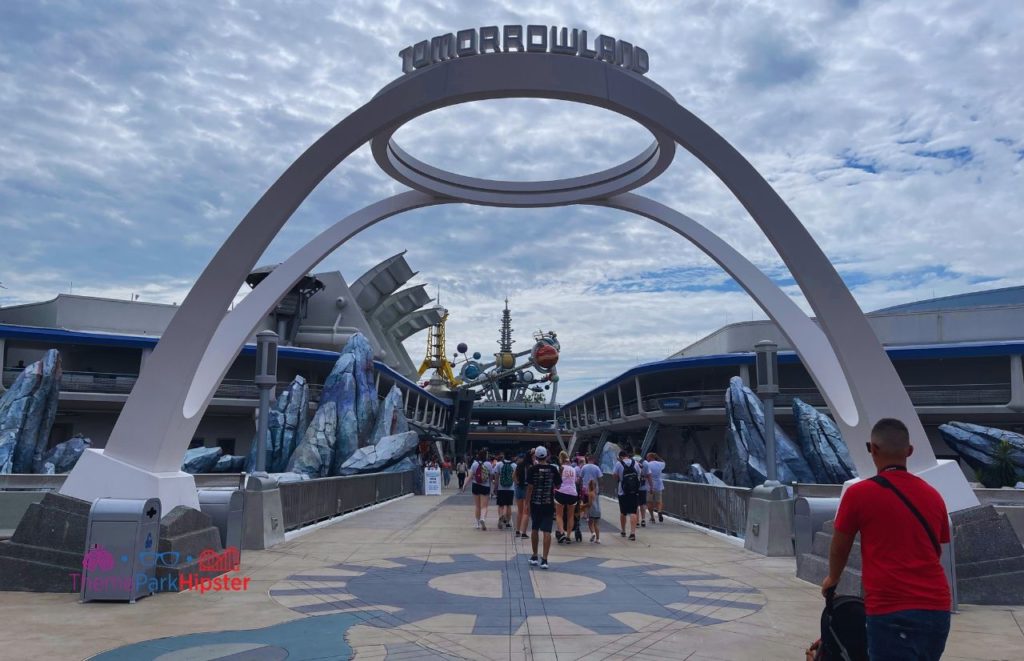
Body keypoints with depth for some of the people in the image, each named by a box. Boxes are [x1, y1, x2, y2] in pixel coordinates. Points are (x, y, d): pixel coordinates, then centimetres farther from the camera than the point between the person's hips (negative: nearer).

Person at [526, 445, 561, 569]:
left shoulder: (532, 469, -7)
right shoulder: (553, 469, -3)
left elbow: (530, 487, -8)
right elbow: (558, 486, 6)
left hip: (535, 503, 0)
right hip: (549, 504, 0)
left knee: (534, 529, 17)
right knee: (547, 531, -2)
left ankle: (534, 557, 26)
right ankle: (544, 559, -9)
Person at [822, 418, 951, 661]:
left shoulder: (859, 493, -6)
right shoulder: (933, 495, 9)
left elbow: (839, 548, 7)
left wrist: (832, 579, 27)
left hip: (892, 612, -6)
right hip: (937, 609, 6)